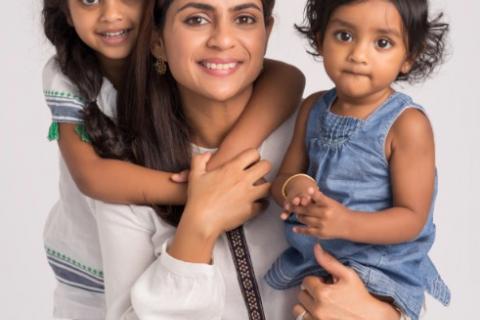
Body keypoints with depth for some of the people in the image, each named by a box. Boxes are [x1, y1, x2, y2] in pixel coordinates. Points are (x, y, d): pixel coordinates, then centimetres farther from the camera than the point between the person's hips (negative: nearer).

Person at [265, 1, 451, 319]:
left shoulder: (407, 124, -19)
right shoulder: (313, 109, -2)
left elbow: (413, 218, -18)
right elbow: (284, 178, 4)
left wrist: (347, 223, -32)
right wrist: (294, 187, -19)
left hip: (381, 270, -5)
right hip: (314, 260, 5)